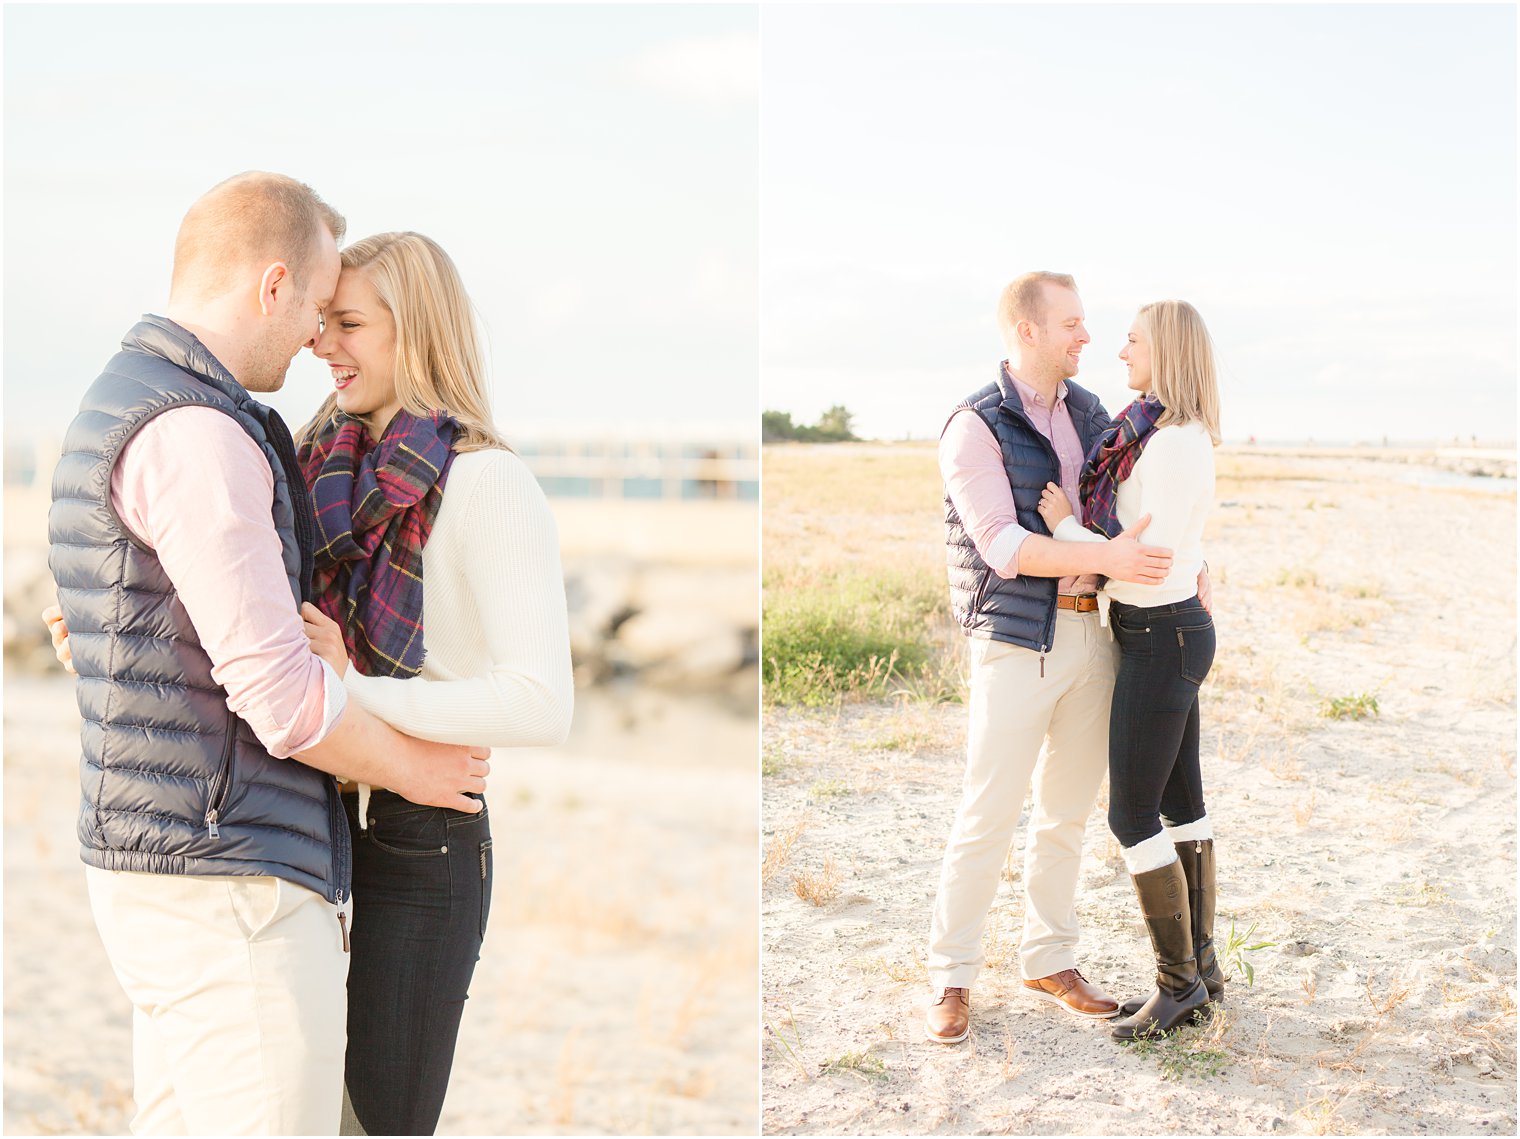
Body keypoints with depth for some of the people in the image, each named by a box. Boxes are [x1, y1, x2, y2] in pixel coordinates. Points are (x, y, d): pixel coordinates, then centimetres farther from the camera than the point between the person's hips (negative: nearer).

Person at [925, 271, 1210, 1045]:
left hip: (1093, 631, 6)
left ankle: (1049, 961, 24)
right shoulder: (975, 428, -10)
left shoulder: (1086, 410, 10)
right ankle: (951, 978, 9)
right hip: (1018, 640, -6)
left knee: (1068, 808, 12)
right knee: (989, 815, -3)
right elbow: (1004, 546, -20)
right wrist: (1105, 557, -27)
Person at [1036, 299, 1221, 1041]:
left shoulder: (1174, 446, -24)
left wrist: (1064, 528, -16)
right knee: (1179, 802, 14)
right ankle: (1200, 966, 23)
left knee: (1131, 818, -4)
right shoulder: (1175, 439, 7)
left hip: (1161, 641, -10)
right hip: (1170, 628, 10)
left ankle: (1179, 982, 7)